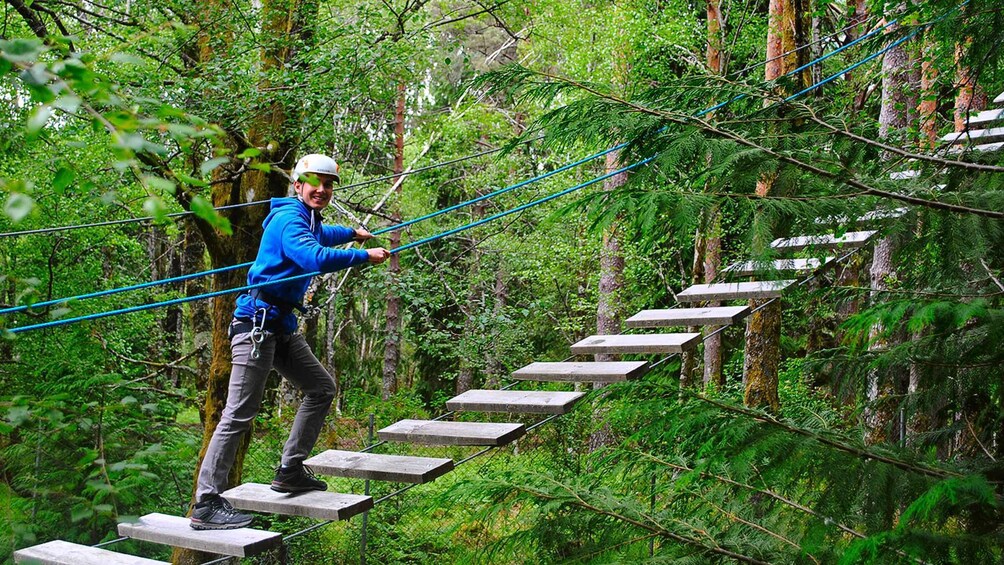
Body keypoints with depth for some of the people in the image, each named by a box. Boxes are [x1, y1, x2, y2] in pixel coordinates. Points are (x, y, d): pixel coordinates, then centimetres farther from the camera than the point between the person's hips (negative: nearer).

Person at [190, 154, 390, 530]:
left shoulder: (307, 219, 17)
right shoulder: (289, 219, -14)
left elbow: (318, 236, 44)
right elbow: (316, 258, -34)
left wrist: (352, 233, 59)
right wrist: (365, 256, -23)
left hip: (282, 327, 11)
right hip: (258, 324, -11)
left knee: (321, 388, 17)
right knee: (240, 413, -13)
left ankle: (290, 471, 21)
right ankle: (206, 504, -10)